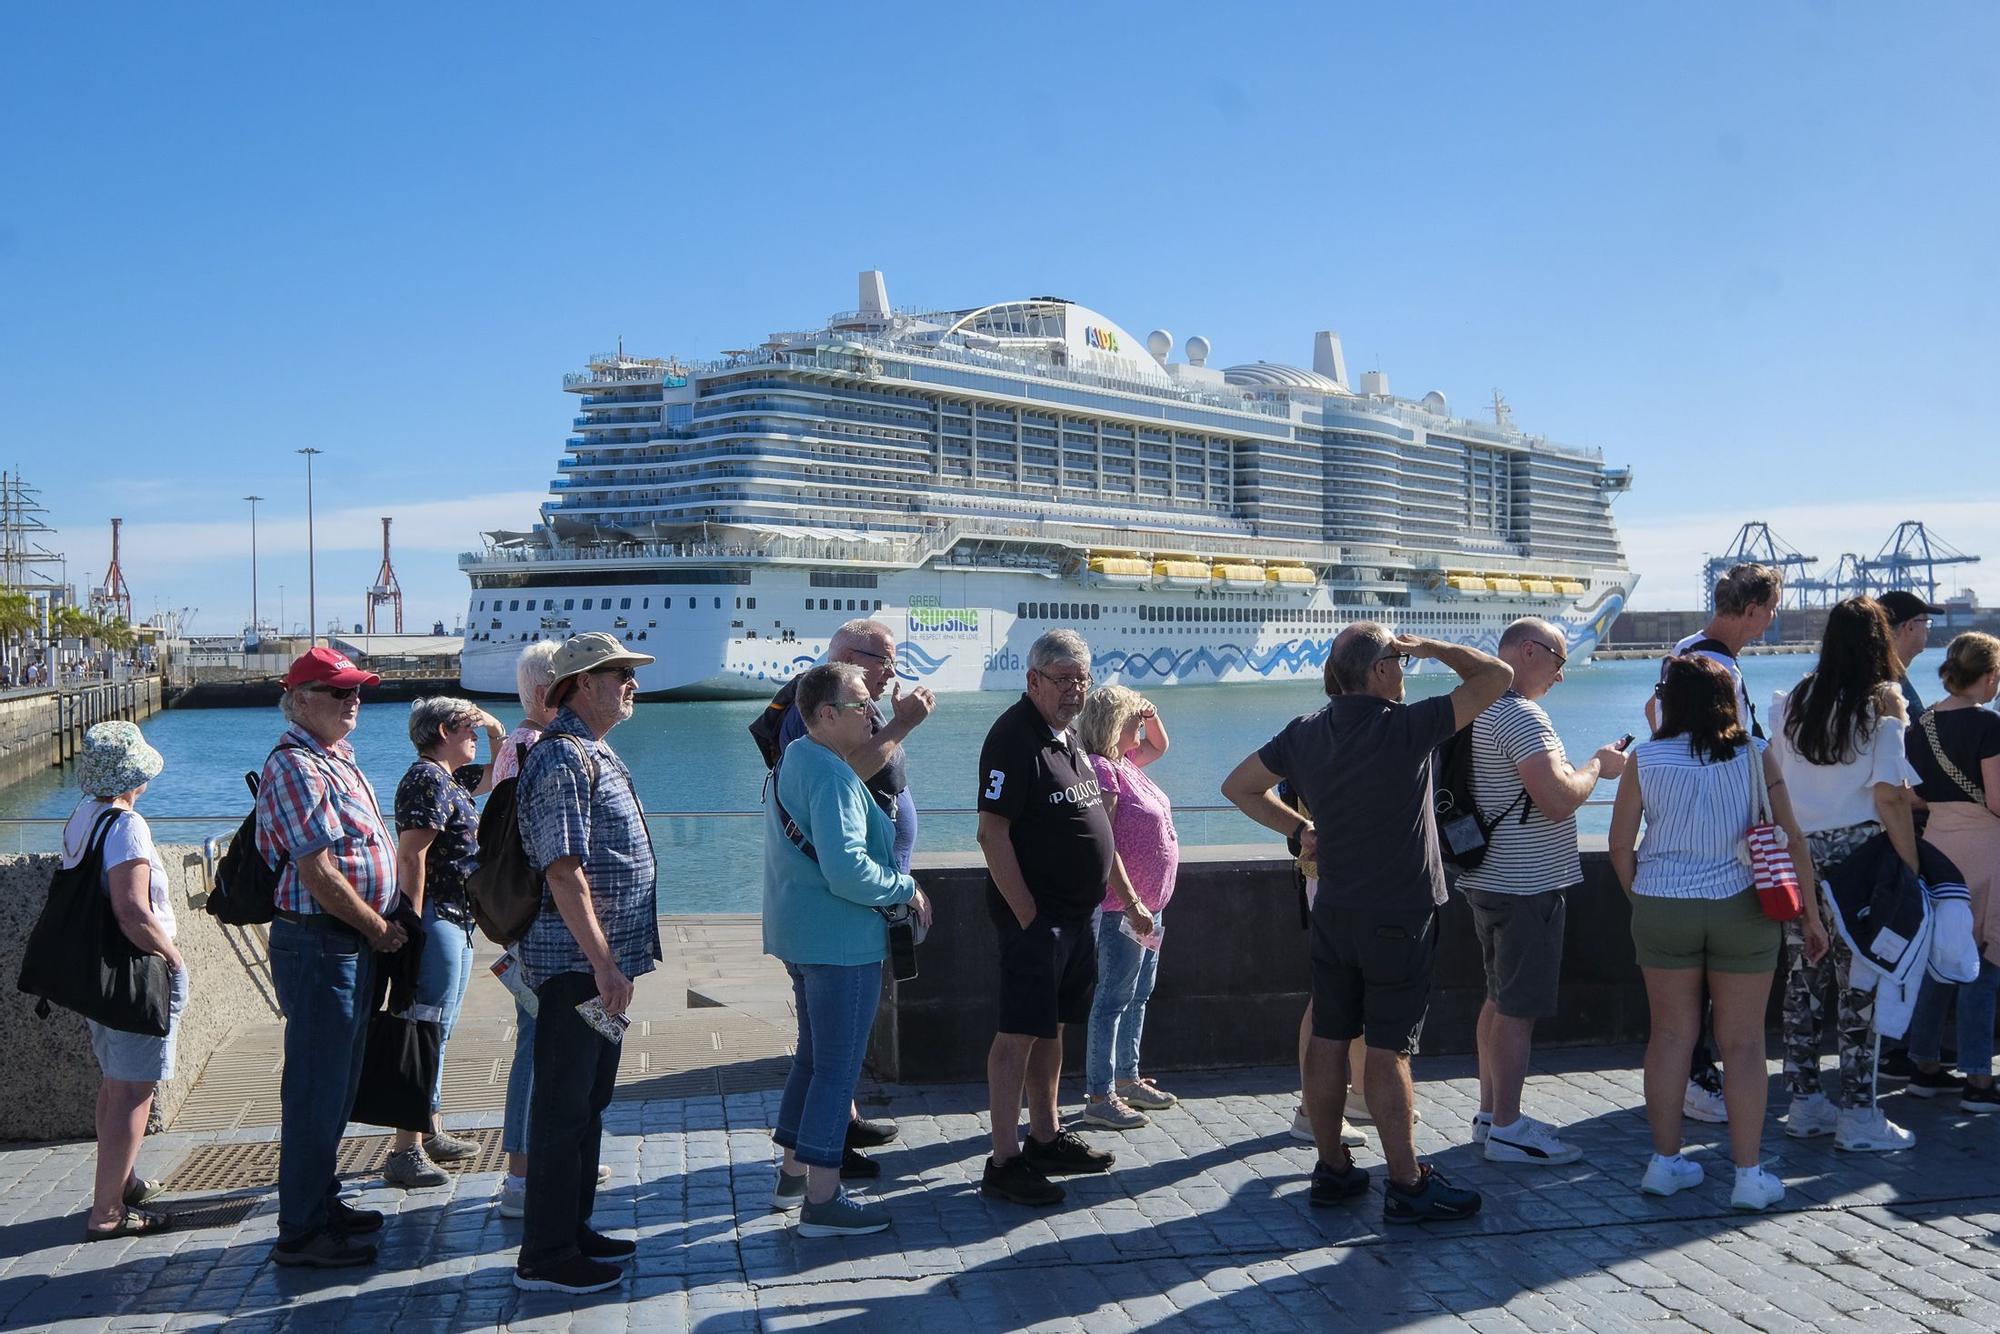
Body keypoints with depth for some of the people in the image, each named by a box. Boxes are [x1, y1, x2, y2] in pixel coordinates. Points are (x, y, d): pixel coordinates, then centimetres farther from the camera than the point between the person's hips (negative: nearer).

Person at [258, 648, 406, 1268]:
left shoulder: (334, 758, 16)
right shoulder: (295, 766, -16)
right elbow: (318, 873, -21)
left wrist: (380, 927, 11)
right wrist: (381, 929, -11)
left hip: (352, 944, 10)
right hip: (318, 945, -10)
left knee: (336, 1084, 19)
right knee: (316, 1089, -3)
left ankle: (322, 1201, 31)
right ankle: (300, 1232, 6)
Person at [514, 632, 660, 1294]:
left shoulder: (596, 754, 16)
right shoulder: (564, 760, -17)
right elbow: (564, 872, -23)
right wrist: (604, 963, -25)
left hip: (600, 961, 10)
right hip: (576, 963, -10)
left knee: (588, 1100, 17)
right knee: (564, 1107, -3)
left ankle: (573, 1229, 28)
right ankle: (546, 1257, 6)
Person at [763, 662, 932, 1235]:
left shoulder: (795, 759, 11)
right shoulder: (833, 777, -21)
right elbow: (847, 870, -27)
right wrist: (906, 888, -13)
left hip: (800, 934, 10)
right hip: (840, 940, -10)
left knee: (813, 1056, 21)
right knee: (838, 1067, -3)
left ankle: (793, 1175, 30)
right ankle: (821, 1200, 3)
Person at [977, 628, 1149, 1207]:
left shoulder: (1068, 736, 15)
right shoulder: (1013, 737, -15)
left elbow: (1096, 826, 22)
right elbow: (992, 834, -20)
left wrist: (1129, 899, 22)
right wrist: (1027, 916, -21)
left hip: (1074, 914, 9)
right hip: (1035, 915, -9)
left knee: (1051, 1027, 16)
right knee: (1020, 1032, -6)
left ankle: (1046, 1140, 27)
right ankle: (1004, 1163, -2)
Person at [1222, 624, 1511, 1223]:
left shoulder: (1306, 731, 2)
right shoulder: (1408, 727, -16)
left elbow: (1238, 786, 13)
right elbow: (1497, 674, -10)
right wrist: (1429, 646, 1)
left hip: (1333, 910, 6)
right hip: (1399, 915, -6)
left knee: (1328, 1039, 10)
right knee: (1388, 1050, -2)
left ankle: (1332, 1168, 21)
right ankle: (1406, 1185, 7)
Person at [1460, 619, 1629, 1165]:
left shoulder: (1475, 709, 12)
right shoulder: (1521, 715, -20)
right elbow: (1558, 800, -25)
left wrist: (1582, 769, 16)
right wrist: (1597, 765, -9)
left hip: (1488, 876, 10)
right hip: (1527, 885, -10)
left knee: (1500, 999, 18)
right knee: (1518, 1009, -3)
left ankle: (1490, 1113, 26)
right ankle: (1507, 1130, 4)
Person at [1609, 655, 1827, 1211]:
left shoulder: (1645, 758, -4)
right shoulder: (1755, 755, -3)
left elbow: (1620, 845, -1)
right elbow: (1791, 839, -3)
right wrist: (1811, 915, 6)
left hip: (1662, 909, 1)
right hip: (1742, 909, 0)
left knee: (1670, 1034, 11)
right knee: (1743, 1042, 7)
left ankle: (1665, 1162, 19)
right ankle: (1749, 1174, 12)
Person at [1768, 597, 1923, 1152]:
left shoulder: (1790, 701, 6)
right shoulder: (1884, 702, -9)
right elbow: (1889, 797, -13)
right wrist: (1912, 868, -8)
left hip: (1797, 853, 5)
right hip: (1858, 852, -5)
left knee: (1804, 977, 11)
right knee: (1861, 983, 2)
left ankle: (1805, 1104, 19)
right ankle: (1858, 1117, 7)